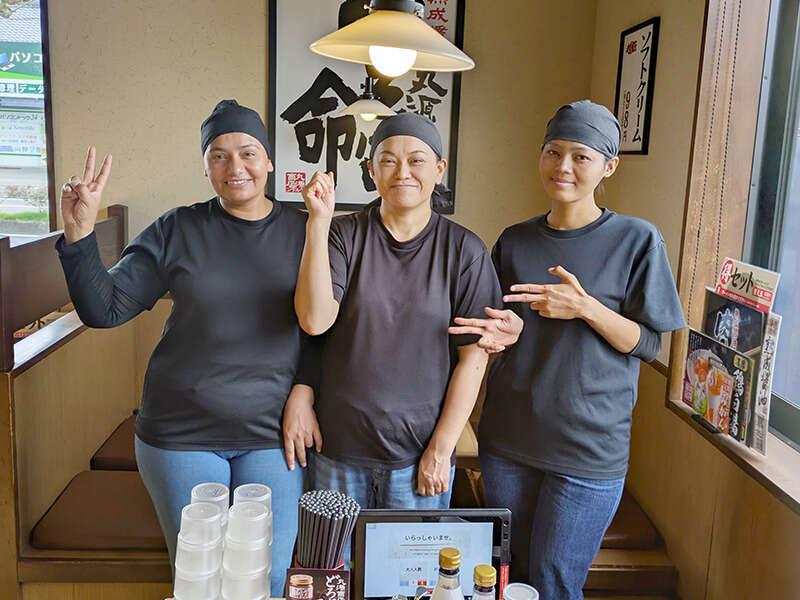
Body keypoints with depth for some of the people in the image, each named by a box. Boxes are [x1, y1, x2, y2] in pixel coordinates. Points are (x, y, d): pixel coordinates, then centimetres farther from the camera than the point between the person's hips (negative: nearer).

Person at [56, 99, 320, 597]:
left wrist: (304, 392, -7)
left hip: (273, 435, 0)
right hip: (182, 435, 0)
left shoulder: (301, 232, 0)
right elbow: (104, 309, -3)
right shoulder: (178, 231, -1)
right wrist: (79, 234, -15)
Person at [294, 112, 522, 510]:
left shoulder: (463, 250, -5)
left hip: (419, 452, -1)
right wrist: (318, 221, -20)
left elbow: (473, 356, -5)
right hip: (338, 447, 1)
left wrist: (441, 450, -7)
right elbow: (314, 320, -15)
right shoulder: (343, 234, -2)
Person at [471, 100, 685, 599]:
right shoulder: (515, 241, 4)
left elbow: (649, 344, -5)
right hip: (508, 439, 4)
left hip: (588, 449, -3)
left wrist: (586, 308, -21)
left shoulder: (637, 240, -6)